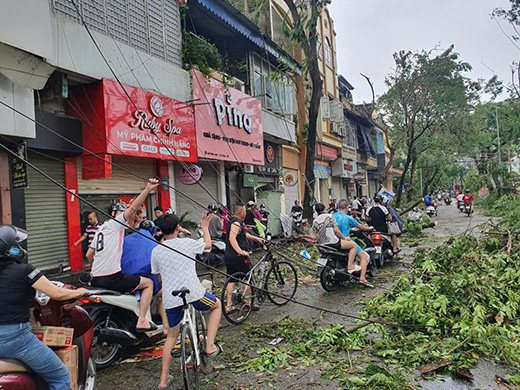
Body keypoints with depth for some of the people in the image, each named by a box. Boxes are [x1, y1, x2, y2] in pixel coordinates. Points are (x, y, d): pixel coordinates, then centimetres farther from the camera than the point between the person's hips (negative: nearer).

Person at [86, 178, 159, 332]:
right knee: (148, 283, 2)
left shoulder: (100, 229, 22)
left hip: (96, 279, 8)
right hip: (113, 278, -8)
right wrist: (147, 190, -27)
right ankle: (142, 322, -7)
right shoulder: (116, 222, -1)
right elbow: (132, 208, -18)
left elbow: (89, 255, 24)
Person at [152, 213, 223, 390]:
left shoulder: (156, 251, 3)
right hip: (193, 293, -3)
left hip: (170, 299, 4)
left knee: (171, 335, 22)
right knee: (217, 305, 25)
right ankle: (210, 346, 15)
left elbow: (160, 278, 15)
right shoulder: (187, 243, -5)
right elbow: (208, 244, 16)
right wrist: (205, 227, 32)